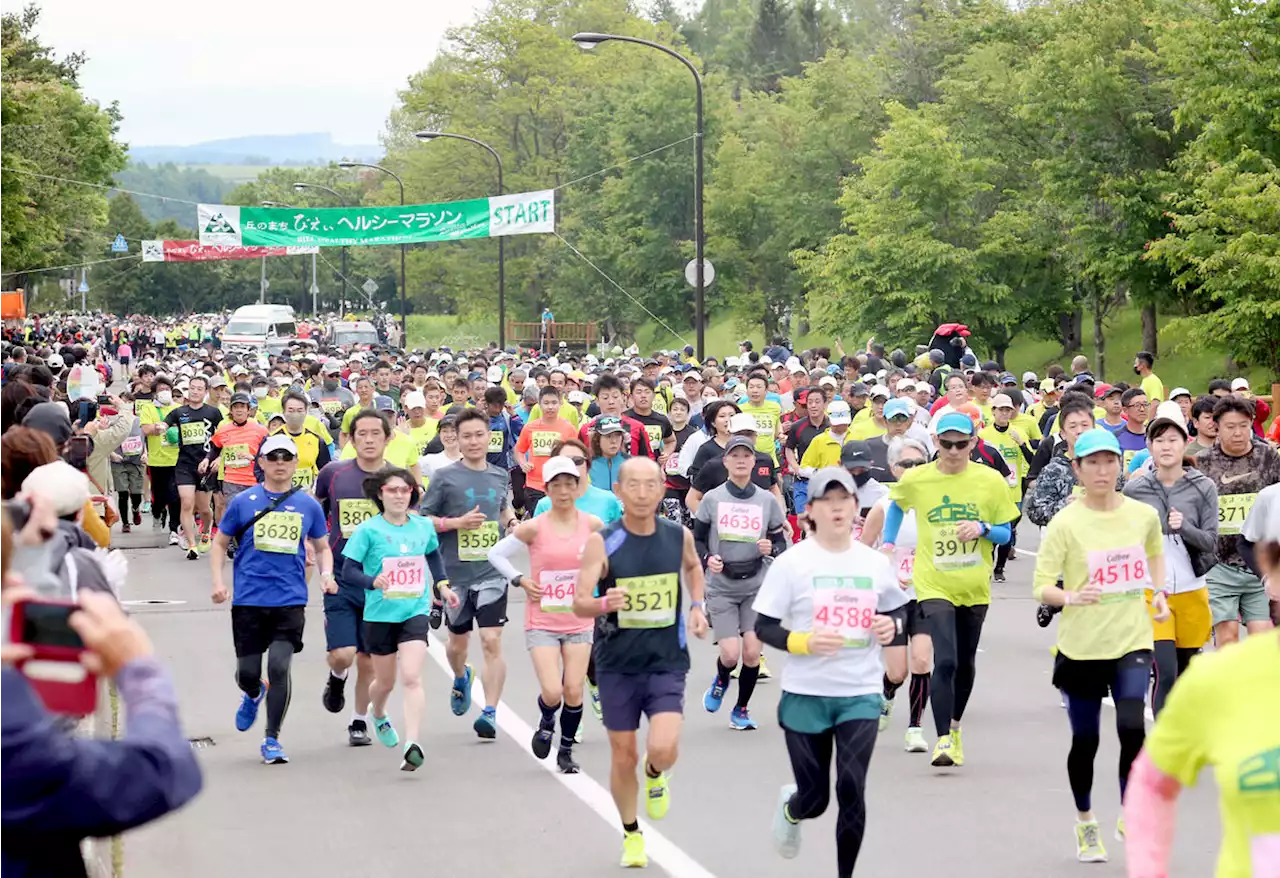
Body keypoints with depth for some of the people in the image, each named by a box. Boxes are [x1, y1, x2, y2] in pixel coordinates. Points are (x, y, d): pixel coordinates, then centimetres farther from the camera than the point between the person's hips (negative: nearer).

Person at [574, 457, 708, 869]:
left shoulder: (679, 536, -3)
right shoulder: (601, 542, -11)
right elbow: (580, 603, -17)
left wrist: (697, 607, 7)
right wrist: (604, 604, -38)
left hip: (667, 662, 1)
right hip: (618, 664, -1)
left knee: (663, 749, -17)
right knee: (624, 757, 8)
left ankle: (655, 775, 20)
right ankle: (631, 835, 31)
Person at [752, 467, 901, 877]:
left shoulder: (876, 563, 4)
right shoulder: (792, 562, -7)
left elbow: (895, 612, 19)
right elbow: (763, 627, -5)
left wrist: (891, 626, -4)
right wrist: (803, 642, -22)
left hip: (860, 696, 2)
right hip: (805, 696, -2)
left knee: (851, 790, -11)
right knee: (814, 798, 5)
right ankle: (790, 808, 43)